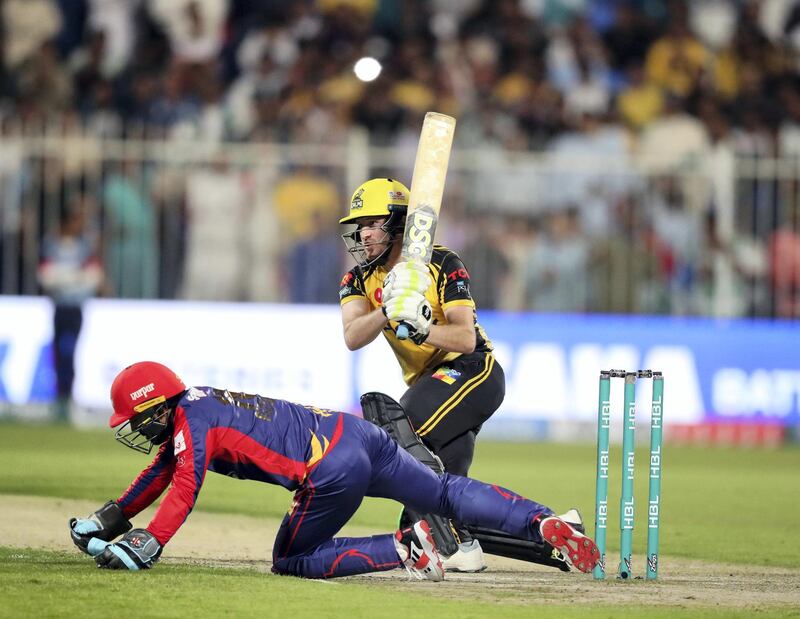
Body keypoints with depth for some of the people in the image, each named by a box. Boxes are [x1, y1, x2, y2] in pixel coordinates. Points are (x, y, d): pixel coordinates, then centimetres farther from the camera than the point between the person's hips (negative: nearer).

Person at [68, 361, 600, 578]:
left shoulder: (191, 423, -6)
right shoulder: (193, 403, 21)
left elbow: (183, 492, -19)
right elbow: (161, 471, 31)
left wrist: (143, 548, -25)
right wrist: (108, 519, 30)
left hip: (331, 470, -9)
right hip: (360, 433, 9)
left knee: (291, 561, 6)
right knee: (446, 494, 14)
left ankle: (404, 548, -10)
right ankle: (545, 522, -2)